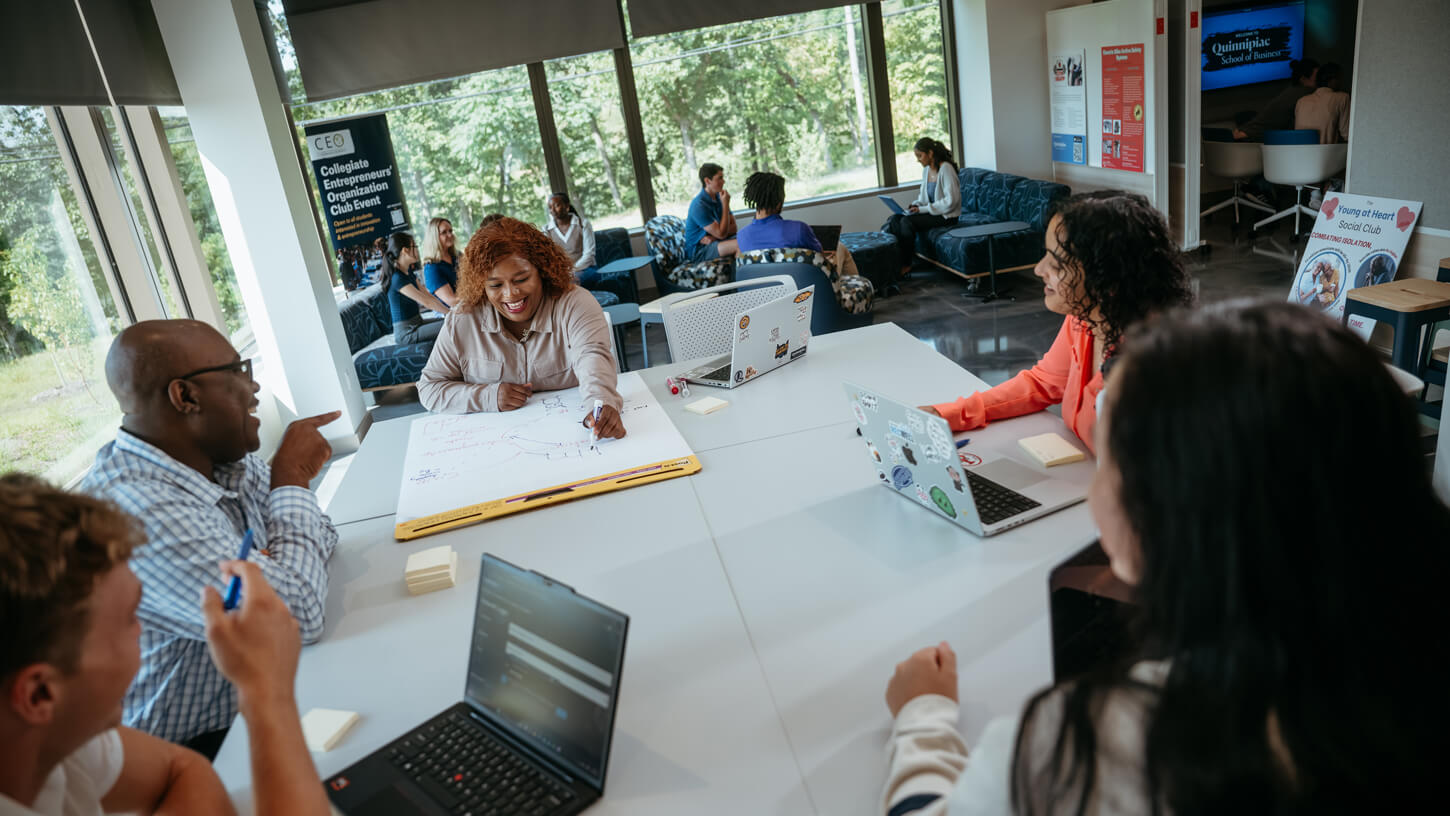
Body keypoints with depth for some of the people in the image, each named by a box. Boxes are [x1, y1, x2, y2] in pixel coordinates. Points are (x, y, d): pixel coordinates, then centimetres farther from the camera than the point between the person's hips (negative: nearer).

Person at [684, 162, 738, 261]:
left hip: (716, 241, 7)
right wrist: (725, 204, -19)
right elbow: (721, 234, -22)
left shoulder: (719, 197, 6)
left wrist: (713, 236, -15)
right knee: (740, 244, -30)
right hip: (699, 250, -7)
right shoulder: (699, 205, -20)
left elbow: (733, 227, 4)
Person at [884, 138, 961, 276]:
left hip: (946, 215, -8)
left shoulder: (946, 168, -17)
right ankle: (896, 260, -18)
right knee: (895, 218, -13)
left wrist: (923, 209, -20)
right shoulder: (926, 170, 9)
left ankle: (906, 264, -15)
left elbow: (950, 201, -22)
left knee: (907, 221, -26)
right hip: (931, 211, 8)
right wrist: (915, 205, 1)